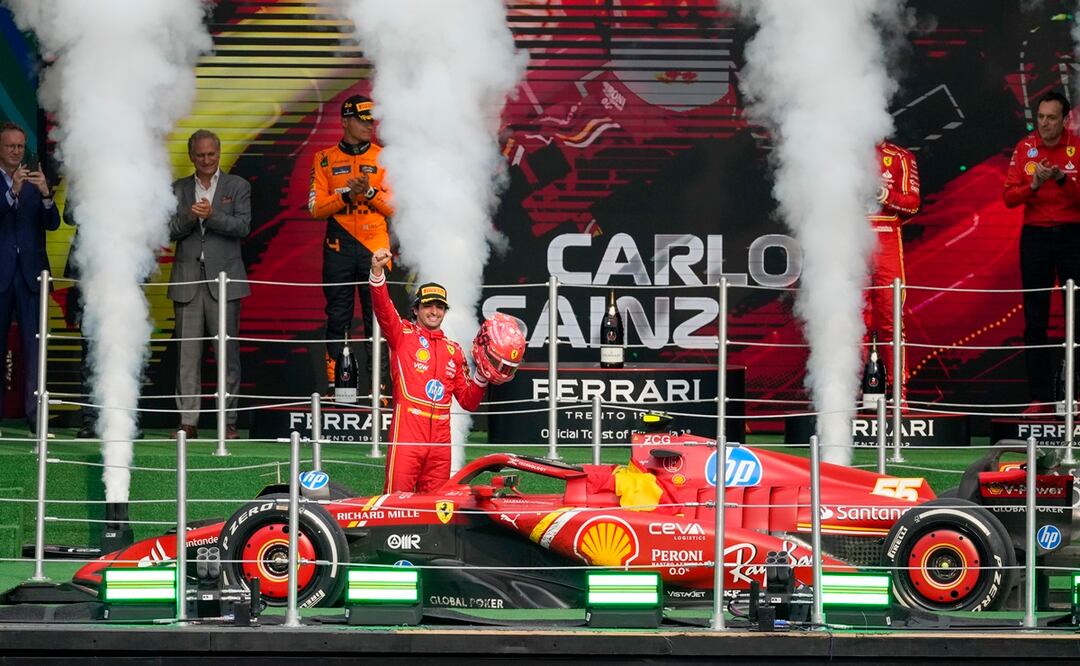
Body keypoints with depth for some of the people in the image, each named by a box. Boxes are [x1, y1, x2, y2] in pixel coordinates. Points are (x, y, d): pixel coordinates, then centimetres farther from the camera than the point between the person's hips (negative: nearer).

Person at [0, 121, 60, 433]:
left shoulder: (36, 182, 11)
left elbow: (53, 224, 2)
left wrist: (46, 194, -16)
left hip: (30, 272, 2)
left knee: (33, 344, -4)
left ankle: (35, 415, -7)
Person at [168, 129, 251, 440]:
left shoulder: (237, 186, 8)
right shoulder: (179, 189, 14)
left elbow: (243, 226, -4)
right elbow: (171, 231, 5)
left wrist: (211, 216, -17)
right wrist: (188, 217, -14)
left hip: (223, 280, -2)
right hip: (188, 280, 2)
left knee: (227, 352, -2)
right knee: (187, 353, 0)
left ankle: (229, 420, 3)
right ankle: (188, 421, 2)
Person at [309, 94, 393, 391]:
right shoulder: (325, 159, 8)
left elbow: (395, 207, 3)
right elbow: (315, 207, 2)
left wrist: (370, 192, -15)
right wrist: (346, 195, -13)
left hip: (375, 246, 0)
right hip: (338, 247, 0)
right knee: (337, 316, 2)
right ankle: (335, 384, 6)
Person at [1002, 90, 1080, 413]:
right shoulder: (1025, 148, 5)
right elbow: (1009, 197, 0)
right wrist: (1035, 184, -17)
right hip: (1035, 237, 2)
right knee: (1035, 320, 2)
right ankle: (1040, 396, 5)